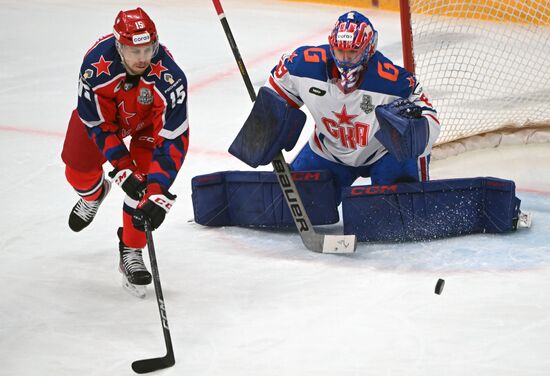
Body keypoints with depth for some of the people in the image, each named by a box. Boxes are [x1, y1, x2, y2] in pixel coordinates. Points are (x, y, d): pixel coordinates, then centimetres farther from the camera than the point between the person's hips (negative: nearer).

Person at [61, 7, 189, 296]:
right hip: (101, 110, 2)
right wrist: (123, 169, -29)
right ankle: (93, 194, 46)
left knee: (147, 182, -16)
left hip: (151, 118, -1)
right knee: (78, 170, 9)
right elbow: (99, 124, -25)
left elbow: (173, 139, -37)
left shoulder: (169, 77, -42)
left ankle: (131, 252, 0)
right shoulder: (96, 66, -38)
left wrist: (158, 194, -42)